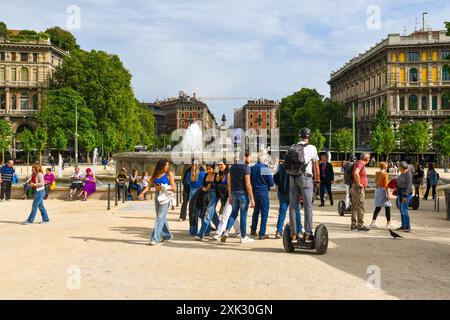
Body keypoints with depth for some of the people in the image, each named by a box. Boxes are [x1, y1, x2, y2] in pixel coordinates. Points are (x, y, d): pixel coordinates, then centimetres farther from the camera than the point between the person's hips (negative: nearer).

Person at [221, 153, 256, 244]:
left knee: (234, 213, 15)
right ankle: (243, 237, 11)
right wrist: (252, 198, -13)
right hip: (243, 193, -6)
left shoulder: (232, 166, 8)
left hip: (234, 193, 6)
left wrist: (230, 195, 17)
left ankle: (226, 231, -1)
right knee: (243, 215, 3)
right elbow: (248, 184, -16)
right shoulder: (246, 167, -12)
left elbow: (229, 182, 10)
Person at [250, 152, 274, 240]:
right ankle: (262, 234, -1)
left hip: (254, 192, 6)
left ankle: (253, 230, 26)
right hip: (263, 192, -6)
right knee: (264, 213, 1)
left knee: (256, 211, 21)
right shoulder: (266, 169, -13)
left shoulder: (252, 168, 2)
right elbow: (271, 183, -10)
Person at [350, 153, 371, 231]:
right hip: (359, 188, -10)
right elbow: (356, 173, -33)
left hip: (354, 187, 10)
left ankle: (354, 224, 16)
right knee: (361, 207, -7)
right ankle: (360, 225, -6)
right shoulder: (361, 163, -15)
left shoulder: (359, 163, 14)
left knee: (354, 206, 11)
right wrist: (359, 183, -22)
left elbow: (356, 173, 29)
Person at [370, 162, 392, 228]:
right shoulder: (385, 174, -13)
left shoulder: (377, 173, 6)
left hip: (377, 190, 7)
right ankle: (388, 223, 9)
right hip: (383, 190, -7)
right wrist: (388, 194, -16)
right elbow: (386, 185, -17)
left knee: (378, 207, 10)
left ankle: (373, 222, 2)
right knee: (387, 207, 4)